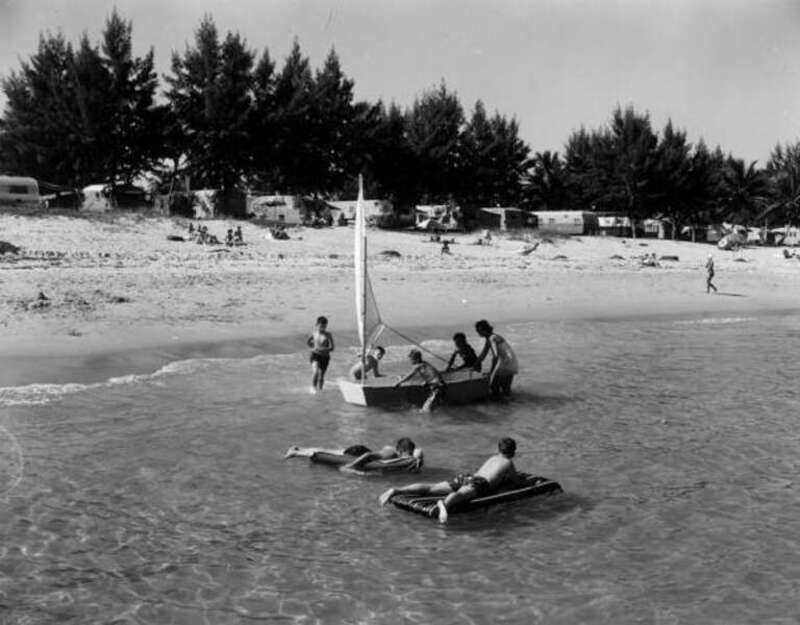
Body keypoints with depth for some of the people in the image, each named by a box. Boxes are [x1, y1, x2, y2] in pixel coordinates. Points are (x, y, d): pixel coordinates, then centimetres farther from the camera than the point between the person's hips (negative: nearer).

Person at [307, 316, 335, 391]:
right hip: (315, 355, 1)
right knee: (315, 372, -22)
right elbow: (308, 342, 20)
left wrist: (321, 349, -26)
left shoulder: (328, 335, -9)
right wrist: (313, 347, 6)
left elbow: (331, 348, -14)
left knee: (321, 375, 7)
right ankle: (313, 387, -5)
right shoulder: (315, 333, 1)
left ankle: (319, 390, 24)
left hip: (325, 357, -1)